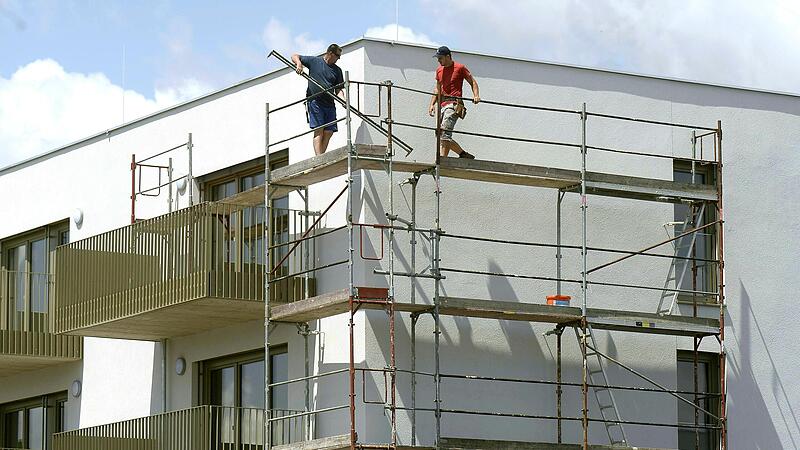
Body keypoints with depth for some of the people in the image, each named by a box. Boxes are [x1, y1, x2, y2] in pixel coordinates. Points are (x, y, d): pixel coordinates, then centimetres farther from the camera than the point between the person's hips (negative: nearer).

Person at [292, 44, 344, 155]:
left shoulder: (337, 70, 15)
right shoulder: (314, 61, 4)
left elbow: (338, 89, 13)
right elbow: (295, 56, 10)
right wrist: (298, 63, -13)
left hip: (330, 104, 5)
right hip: (315, 101, -5)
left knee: (329, 131, -2)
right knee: (319, 131, -12)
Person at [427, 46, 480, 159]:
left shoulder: (460, 68, 0)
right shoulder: (439, 70, 19)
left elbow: (473, 83, 5)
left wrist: (476, 95, -12)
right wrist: (432, 104, 15)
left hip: (454, 104, -8)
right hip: (443, 105, 8)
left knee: (445, 133, -21)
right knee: (441, 136, 4)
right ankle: (464, 154, 15)